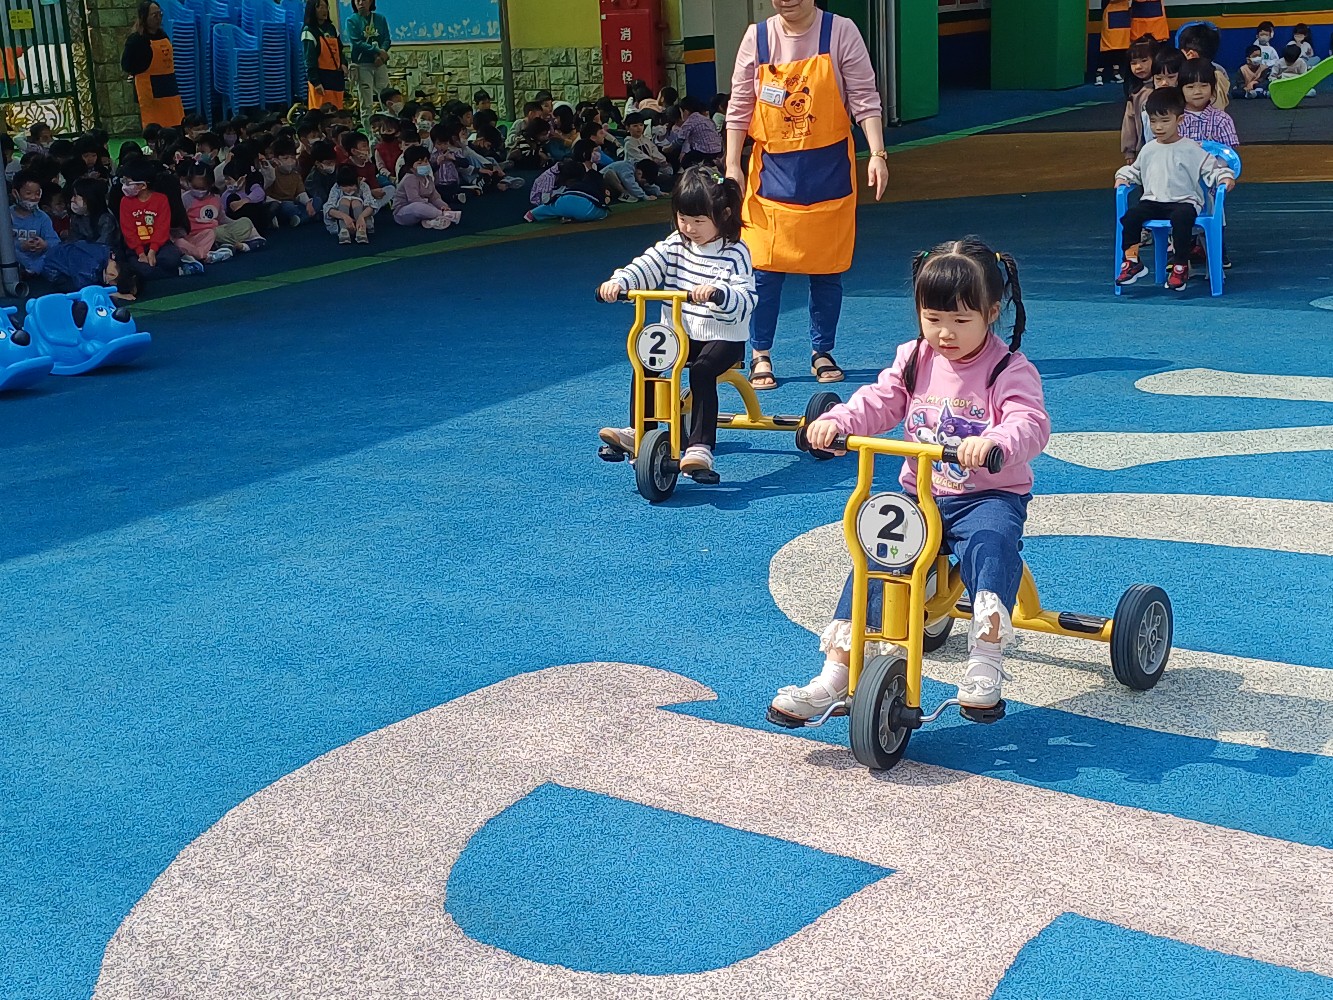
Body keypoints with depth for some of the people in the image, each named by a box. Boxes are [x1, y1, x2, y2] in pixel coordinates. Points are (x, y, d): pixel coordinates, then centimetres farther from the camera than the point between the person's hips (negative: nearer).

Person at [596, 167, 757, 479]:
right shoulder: (674, 245, 7)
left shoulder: (734, 254, -9)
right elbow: (646, 266, -5)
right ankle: (637, 432, -8)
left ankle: (700, 447, -32)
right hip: (678, 333, 5)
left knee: (701, 370, -31)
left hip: (723, 338, -5)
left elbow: (745, 301, -21)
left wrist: (717, 292, -41)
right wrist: (619, 282, -25)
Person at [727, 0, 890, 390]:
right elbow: (739, 105, 3)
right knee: (765, 266, -2)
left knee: (827, 267, 7)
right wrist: (732, 166, -1)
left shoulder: (841, 32, -5)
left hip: (829, 168, 0)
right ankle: (761, 355, 11)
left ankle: (822, 352, 21)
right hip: (773, 170, 1)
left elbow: (864, 99, -6)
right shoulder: (757, 37, 0)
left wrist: (877, 154, -15)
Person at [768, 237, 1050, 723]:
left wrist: (994, 442, -47)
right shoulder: (914, 360, 8)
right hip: (921, 495, 4)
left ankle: (986, 663, -31)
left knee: (989, 540, -37)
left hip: (989, 496, -4)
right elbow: (878, 402, 0)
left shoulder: (1010, 370, -8)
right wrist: (836, 420, -23)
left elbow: (1030, 424, -24)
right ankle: (833, 676, -20)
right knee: (875, 554, -18)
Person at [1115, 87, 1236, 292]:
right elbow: (1135, 170, 31)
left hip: (1184, 201, -4)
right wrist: (1123, 176, 14)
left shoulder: (1192, 150, 1)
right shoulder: (1148, 150, 15)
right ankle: (1131, 261, -15)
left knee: (1181, 216, -37)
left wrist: (1225, 177, -15)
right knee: (1130, 215, -22)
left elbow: (1213, 168, 3)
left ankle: (1181, 266, -25)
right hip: (1152, 201, 5)